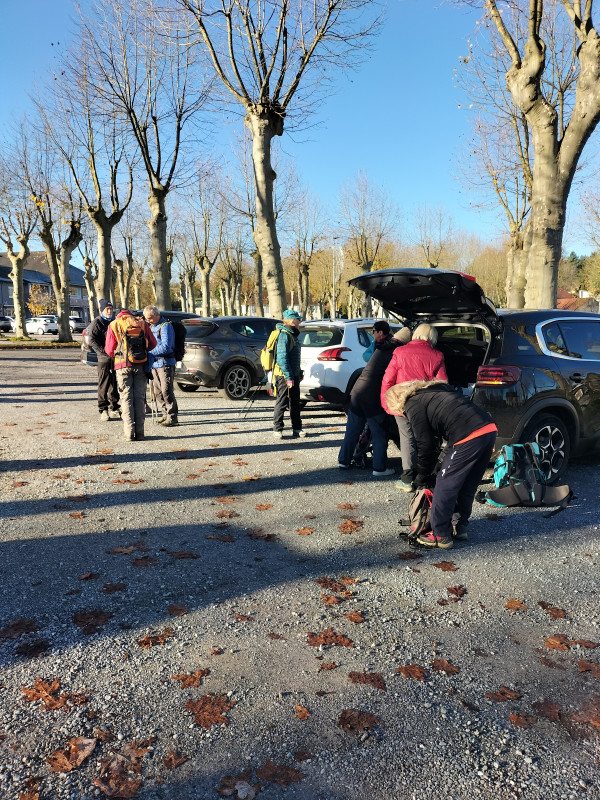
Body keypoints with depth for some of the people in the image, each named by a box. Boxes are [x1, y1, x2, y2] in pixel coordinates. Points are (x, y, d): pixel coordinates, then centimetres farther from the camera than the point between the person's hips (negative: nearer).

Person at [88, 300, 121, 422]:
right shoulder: (97, 323, -1)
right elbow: (92, 341, -9)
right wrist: (104, 351, -19)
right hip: (104, 358, -5)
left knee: (115, 385, 11)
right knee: (103, 385, -4)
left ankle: (114, 408, 20)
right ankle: (103, 410, 1)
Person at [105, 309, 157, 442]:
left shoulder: (114, 325, 5)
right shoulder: (142, 323, 11)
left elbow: (109, 350, 4)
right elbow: (153, 344, 10)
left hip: (123, 366, -2)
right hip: (141, 365, 2)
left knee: (126, 398, 2)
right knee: (139, 398, 5)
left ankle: (129, 432, -4)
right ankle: (139, 433, 3)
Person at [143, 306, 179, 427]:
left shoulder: (165, 326, -9)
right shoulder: (151, 327, 18)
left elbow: (166, 347, -19)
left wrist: (149, 353, -18)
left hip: (165, 363, -9)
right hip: (154, 364, 9)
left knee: (166, 391, -8)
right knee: (158, 392, 9)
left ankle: (172, 417, -3)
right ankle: (166, 414, 18)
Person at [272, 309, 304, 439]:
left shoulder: (292, 335, 16)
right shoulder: (284, 335, -16)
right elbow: (282, 358, -23)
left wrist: (298, 374, 20)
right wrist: (288, 377, -24)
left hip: (293, 375, 10)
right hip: (284, 376, -10)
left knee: (295, 402, 12)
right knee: (282, 402, -2)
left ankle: (297, 428, 19)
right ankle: (277, 429, 6)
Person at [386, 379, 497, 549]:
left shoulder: (413, 406, 3)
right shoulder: (433, 390, 28)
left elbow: (425, 445, 1)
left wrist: (422, 476, 15)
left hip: (469, 438, -9)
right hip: (490, 428, 9)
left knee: (445, 486, 3)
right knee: (467, 485, 20)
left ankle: (441, 535, 11)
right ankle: (459, 527, 31)